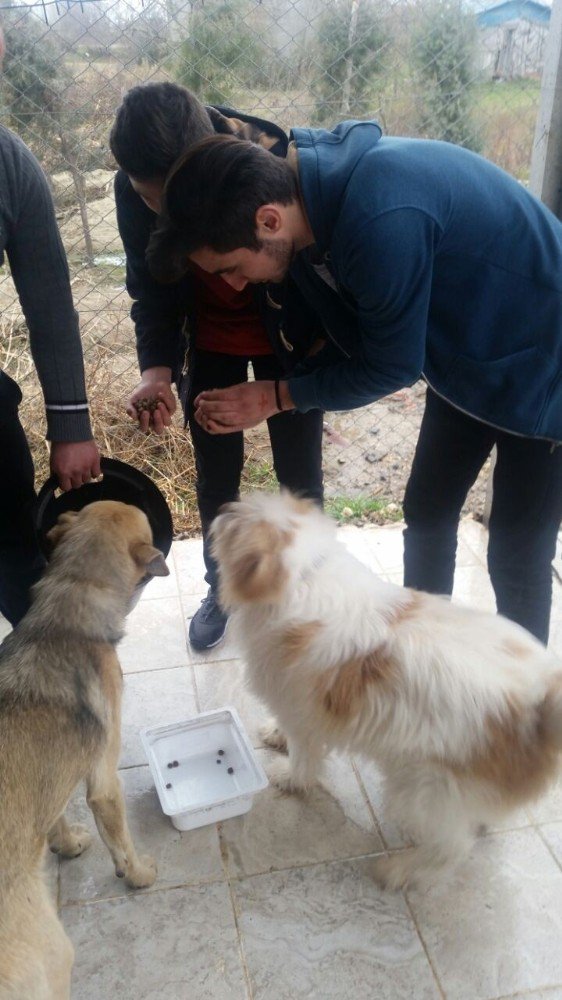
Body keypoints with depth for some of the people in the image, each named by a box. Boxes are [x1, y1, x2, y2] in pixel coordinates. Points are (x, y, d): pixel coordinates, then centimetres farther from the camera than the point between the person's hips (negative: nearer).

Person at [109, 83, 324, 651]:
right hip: (209, 341, 3)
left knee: (299, 474, 8)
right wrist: (157, 366, -24)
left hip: (288, 340, -2)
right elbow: (149, 284, -9)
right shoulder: (134, 189, -21)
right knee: (215, 476, 12)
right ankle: (221, 586, 35)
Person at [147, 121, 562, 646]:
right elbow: (353, 338, -2)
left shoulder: (383, 219, -38)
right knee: (427, 516, 17)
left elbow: (392, 365, -23)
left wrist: (276, 396, -14)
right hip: (465, 361, 8)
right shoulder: (312, 185, -11)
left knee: (517, 556, 4)